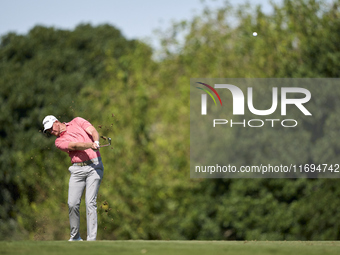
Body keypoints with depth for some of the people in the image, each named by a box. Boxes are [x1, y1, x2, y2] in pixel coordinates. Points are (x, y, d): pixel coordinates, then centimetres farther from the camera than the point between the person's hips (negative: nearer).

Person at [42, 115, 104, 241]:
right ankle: (75, 237, 12)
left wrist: (96, 142, -26)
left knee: (90, 202, -12)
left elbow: (93, 131, -3)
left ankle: (91, 239, -14)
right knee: (72, 204, -6)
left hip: (94, 165, -2)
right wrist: (91, 145, -27)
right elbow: (74, 146, -10)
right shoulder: (59, 142, 9)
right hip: (77, 169, 2)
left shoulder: (77, 122, 11)